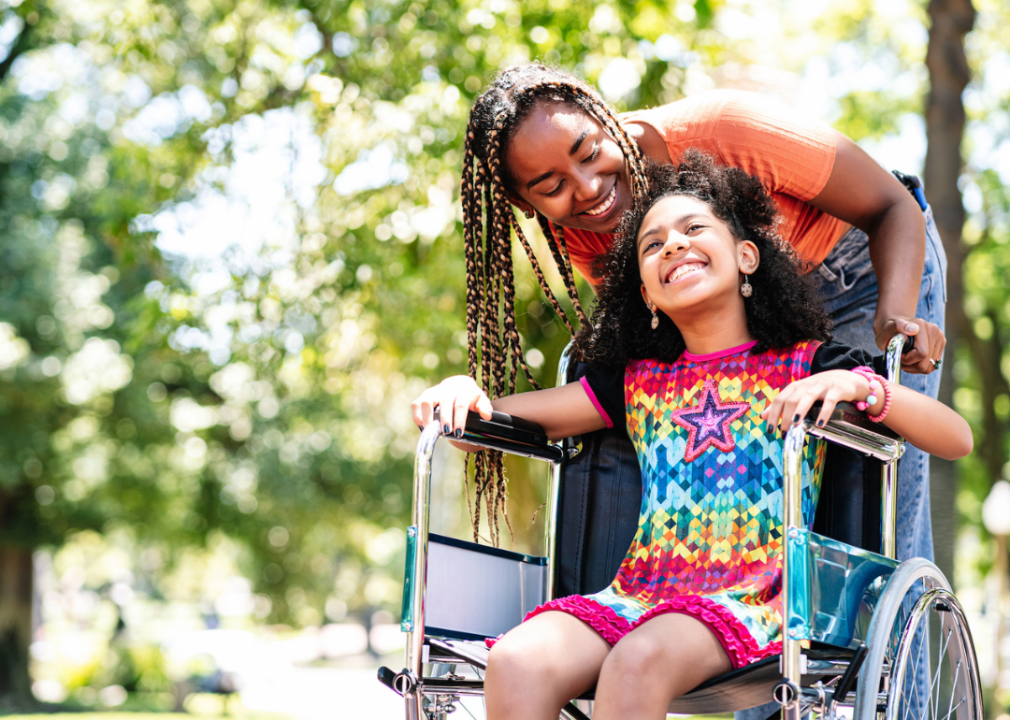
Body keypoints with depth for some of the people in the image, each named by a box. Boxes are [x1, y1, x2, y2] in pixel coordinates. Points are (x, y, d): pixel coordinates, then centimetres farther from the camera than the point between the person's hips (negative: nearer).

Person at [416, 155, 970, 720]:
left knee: (637, 662, -35)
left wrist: (857, 385, -15)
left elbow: (957, 439, 0)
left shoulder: (808, 366, 9)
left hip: (752, 603, -4)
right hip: (638, 594, 4)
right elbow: (497, 416, 22)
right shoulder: (636, 380, 20)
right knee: (515, 663, -26)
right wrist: (463, 392, -1)